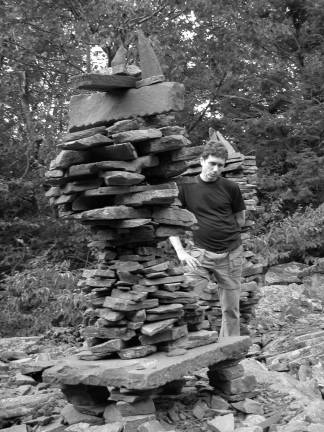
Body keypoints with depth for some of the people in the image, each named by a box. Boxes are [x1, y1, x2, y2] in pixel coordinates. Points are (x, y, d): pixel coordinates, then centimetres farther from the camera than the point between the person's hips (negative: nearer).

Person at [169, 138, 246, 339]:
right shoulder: (186, 187, 0)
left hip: (231, 253, 0)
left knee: (231, 310, 7)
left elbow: (240, 219, 14)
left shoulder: (230, 187, 2)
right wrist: (180, 251, -9)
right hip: (201, 252, 0)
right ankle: (215, 292, 5)